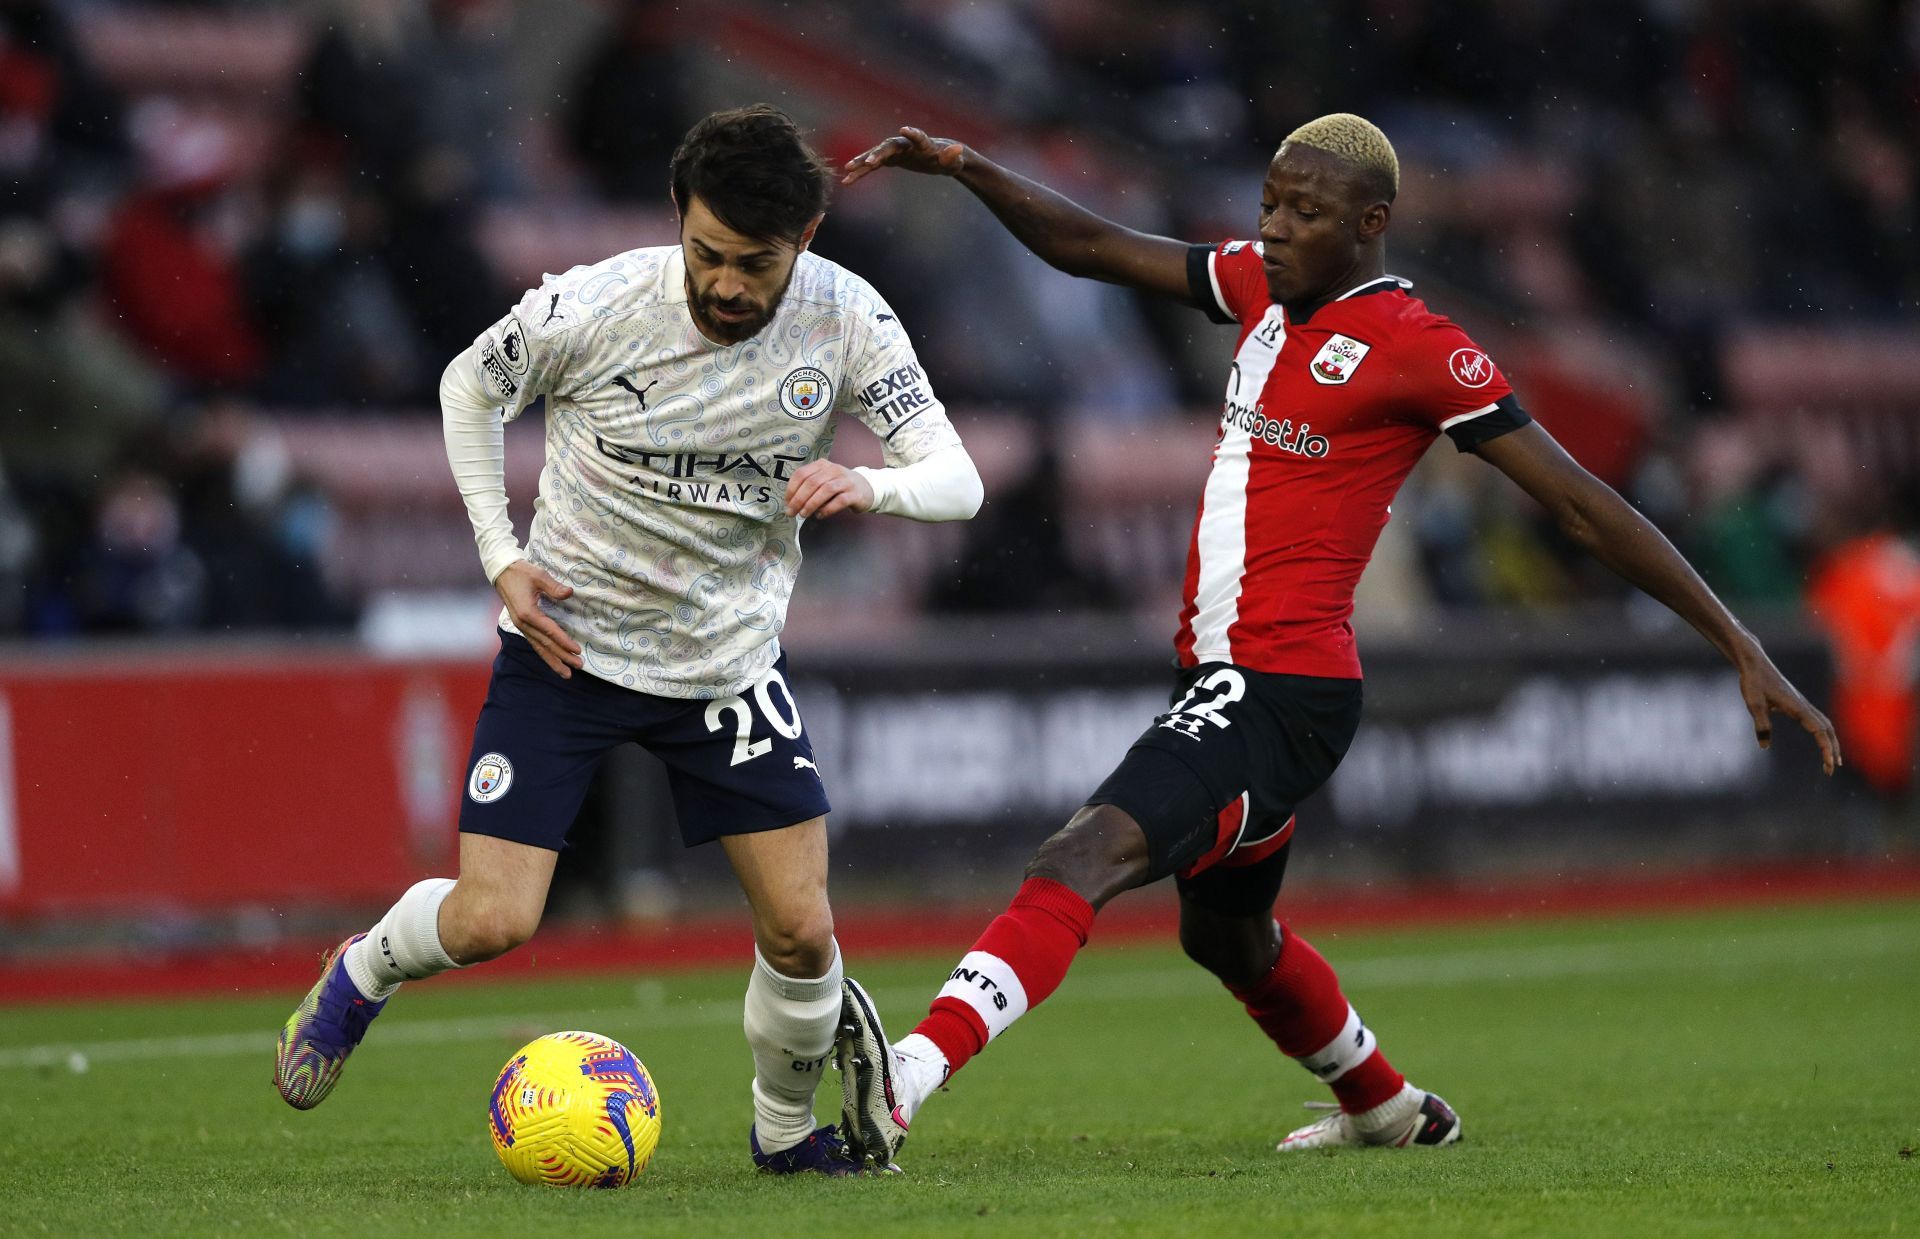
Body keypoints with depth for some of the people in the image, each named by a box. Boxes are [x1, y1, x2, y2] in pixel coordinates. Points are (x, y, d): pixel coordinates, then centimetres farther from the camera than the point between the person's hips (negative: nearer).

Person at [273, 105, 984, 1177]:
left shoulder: (846, 321, -15)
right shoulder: (593, 307, -21)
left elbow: (957, 480, -15)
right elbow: (470, 386, -1)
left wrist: (868, 485, -37)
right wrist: (502, 557, -8)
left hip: (731, 658, 2)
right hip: (568, 643, -2)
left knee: (802, 933, -5)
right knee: (491, 923, -11)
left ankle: (787, 1129, 24)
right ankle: (362, 976, 24)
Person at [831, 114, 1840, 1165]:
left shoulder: (1416, 349, -11)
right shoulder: (1262, 287, 11)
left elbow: (1581, 505, -9)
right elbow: (1087, 248, 19)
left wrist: (1741, 650, -8)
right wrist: (963, 167, 3)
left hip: (1282, 694, -10)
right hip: (1220, 679, 10)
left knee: (1083, 860, -28)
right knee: (1225, 933, 28)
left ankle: (905, 1081, -44)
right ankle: (1389, 1110, 51)